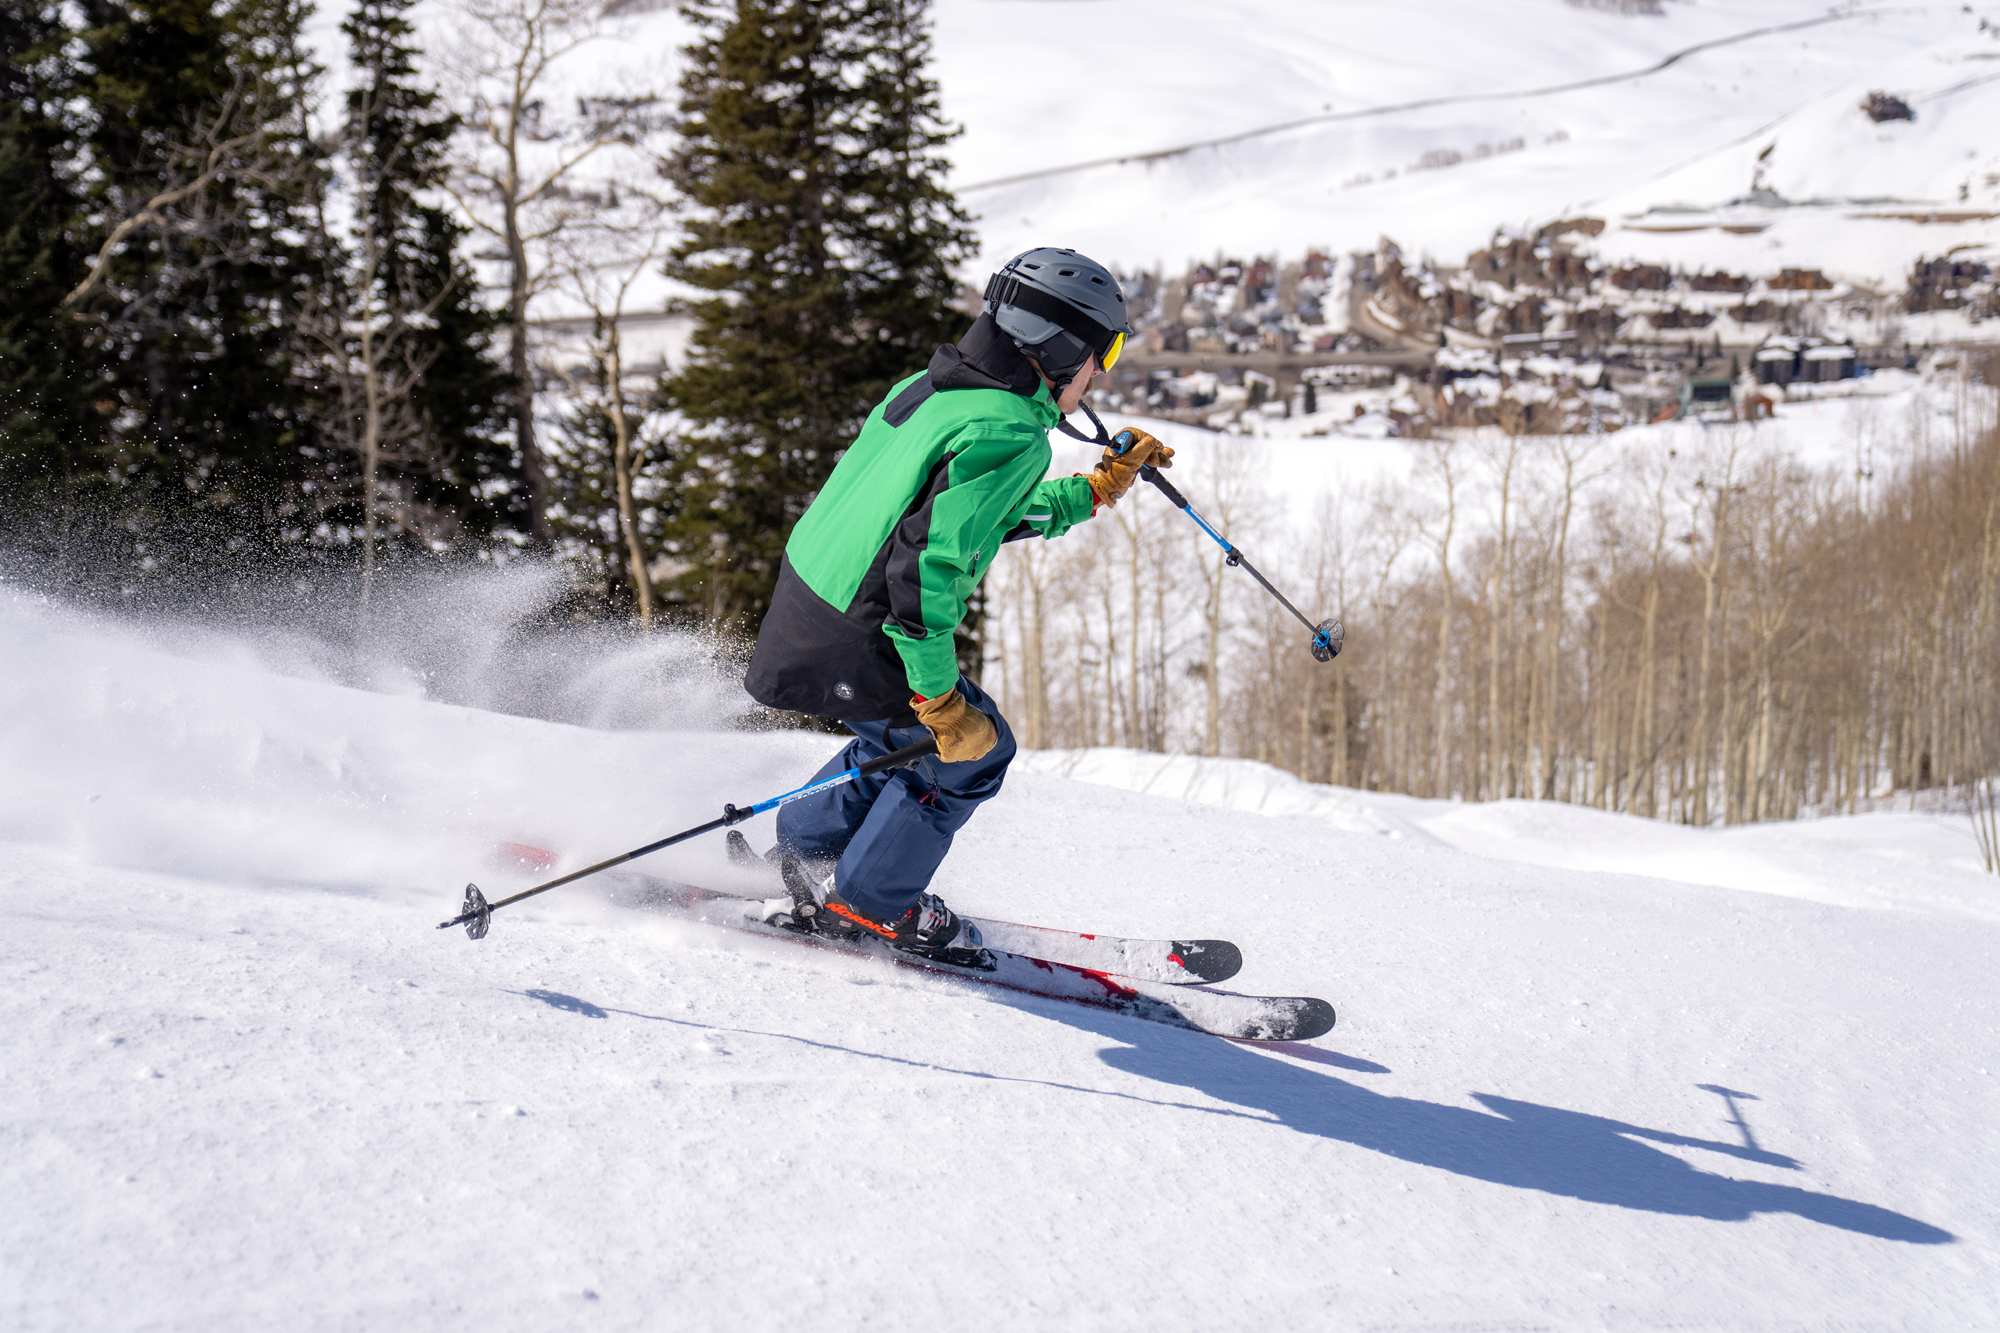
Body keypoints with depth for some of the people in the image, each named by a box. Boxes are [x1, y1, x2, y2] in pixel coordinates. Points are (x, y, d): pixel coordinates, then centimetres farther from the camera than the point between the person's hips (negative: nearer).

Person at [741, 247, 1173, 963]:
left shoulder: (931, 388, 10)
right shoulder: (1010, 434, -20)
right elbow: (924, 561, -28)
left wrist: (1096, 490, 25)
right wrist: (941, 699, -24)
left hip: (801, 603, 9)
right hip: (852, 648, -9)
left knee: (917, 726, 29)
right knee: (973, 748, 10)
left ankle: (806, 848, 36)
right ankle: (868, 901, 19)